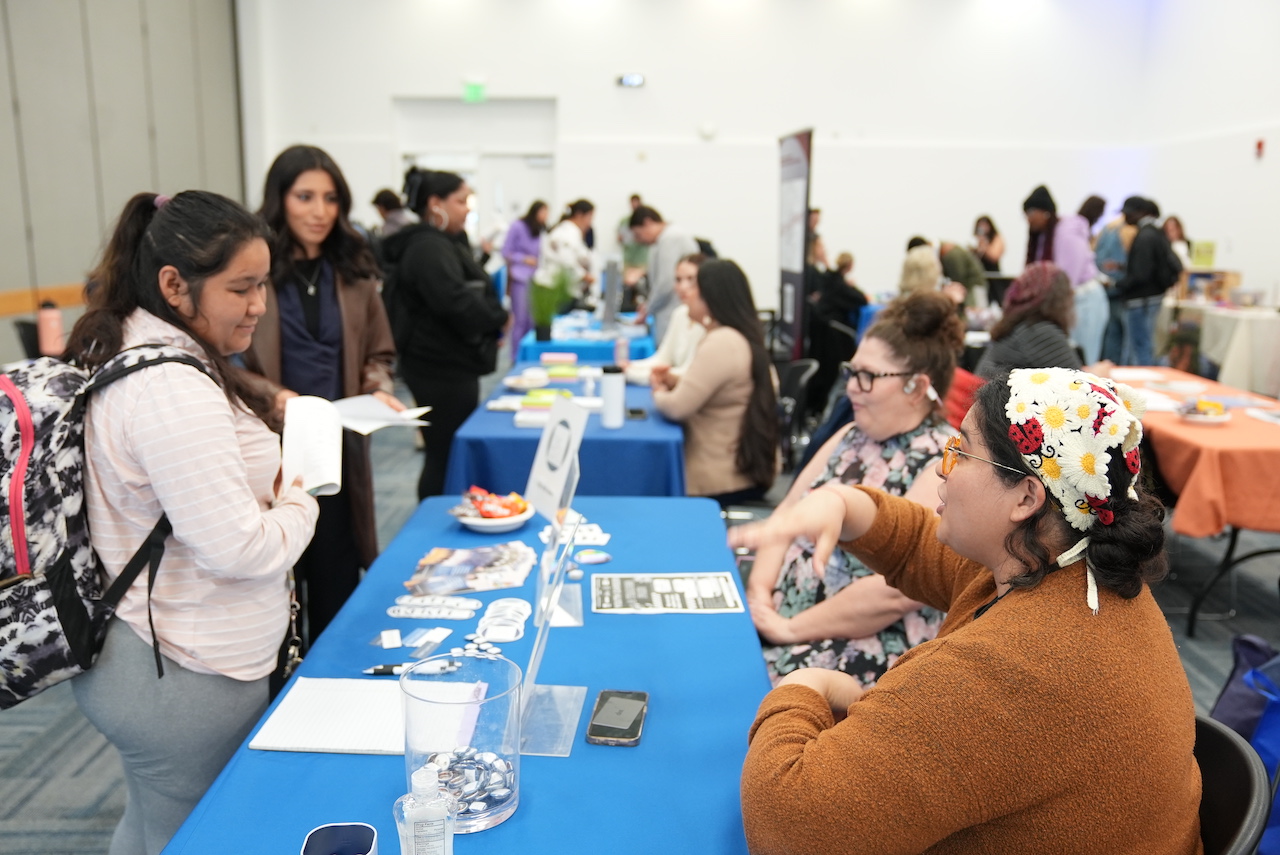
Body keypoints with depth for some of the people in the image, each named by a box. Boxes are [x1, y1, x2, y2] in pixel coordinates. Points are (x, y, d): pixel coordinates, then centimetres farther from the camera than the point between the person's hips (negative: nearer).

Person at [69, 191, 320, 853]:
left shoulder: (118, 354, 5)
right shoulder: (174, 388, -27)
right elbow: (237, 548, -28)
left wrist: (268, 480, 4)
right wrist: (298, 504, -9)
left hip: (134, 656, 9)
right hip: (186, 682, -9)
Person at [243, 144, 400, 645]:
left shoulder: (354, 272, 8)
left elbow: (377, 354, 15)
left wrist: (379, 392, -4)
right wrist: (273, 397, -22)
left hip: (338, 447, 4)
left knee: (337, 580, 12)